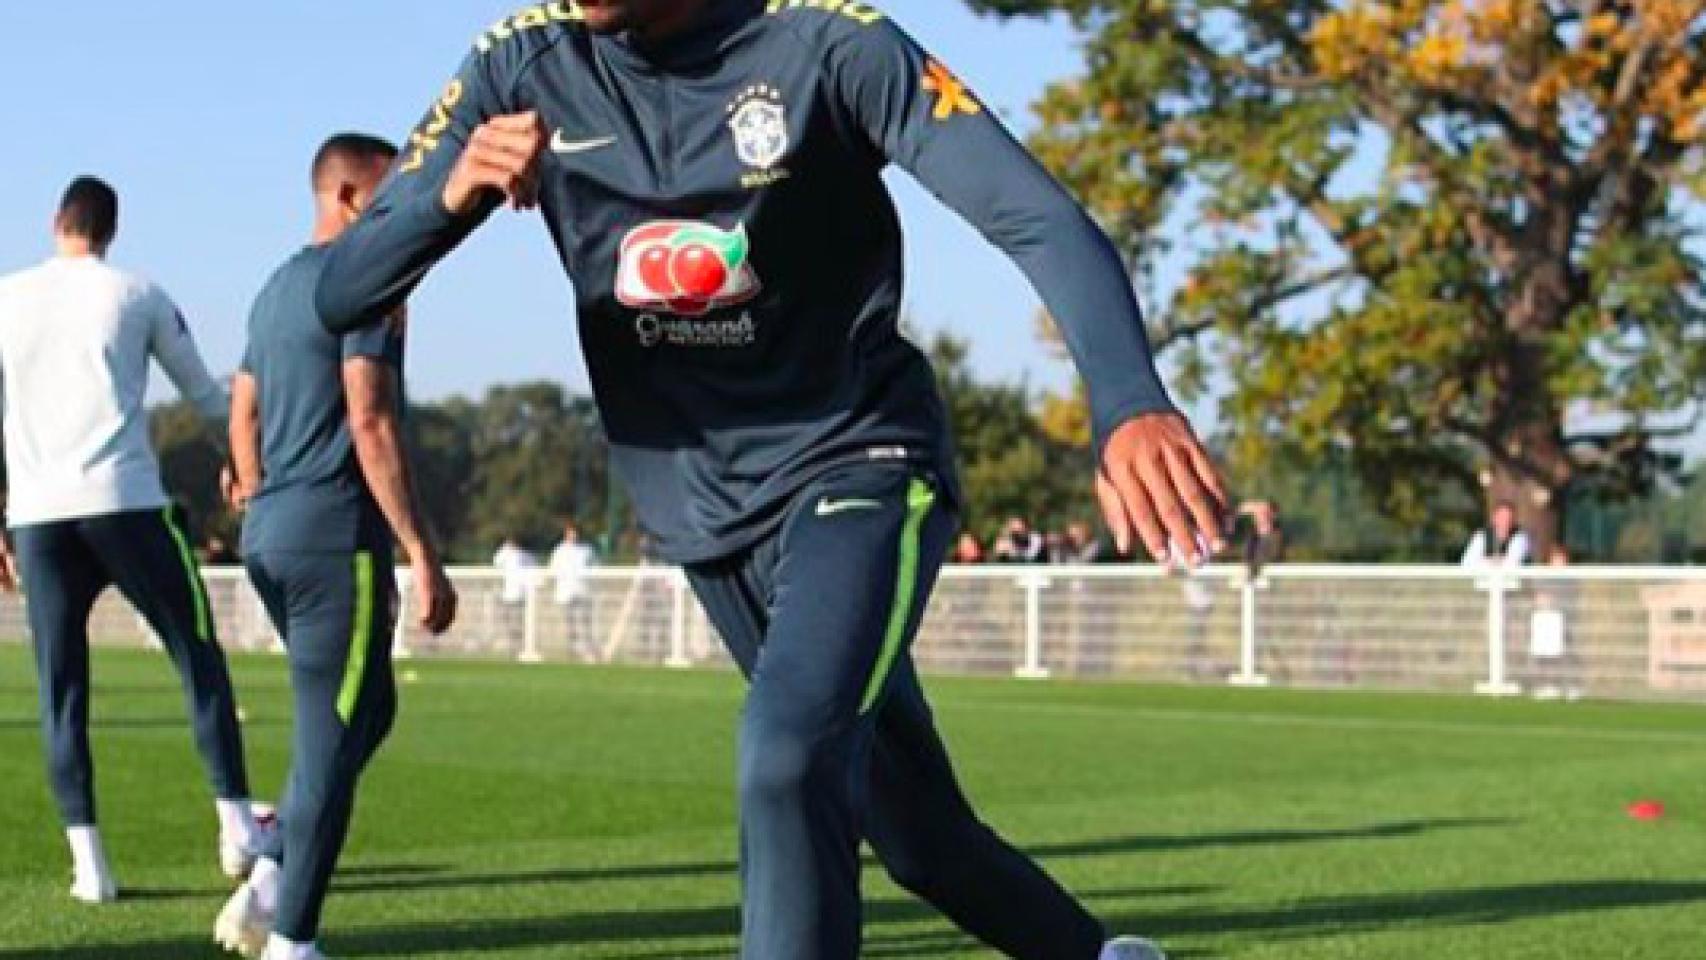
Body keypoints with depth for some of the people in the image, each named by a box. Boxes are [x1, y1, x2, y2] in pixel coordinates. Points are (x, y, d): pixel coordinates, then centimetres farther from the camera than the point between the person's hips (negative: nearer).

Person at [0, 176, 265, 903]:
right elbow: (205, 396, 18)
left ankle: (88, 861, -1)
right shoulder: (138, 296, 9)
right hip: (124, 501, -2)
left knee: (61, 687, 5)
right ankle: (237, 825, 2)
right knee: (196, 652, 7)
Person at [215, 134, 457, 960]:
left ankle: (268, 881, 11)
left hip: (270, 535, 9)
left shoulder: (276, 289, 18)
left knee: (366, 711, 20)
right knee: (333, 736, -4)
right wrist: (422, 556, -18)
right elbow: (371, 426, -18)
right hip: (334, 535, -9)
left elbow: (243, 419, 21)